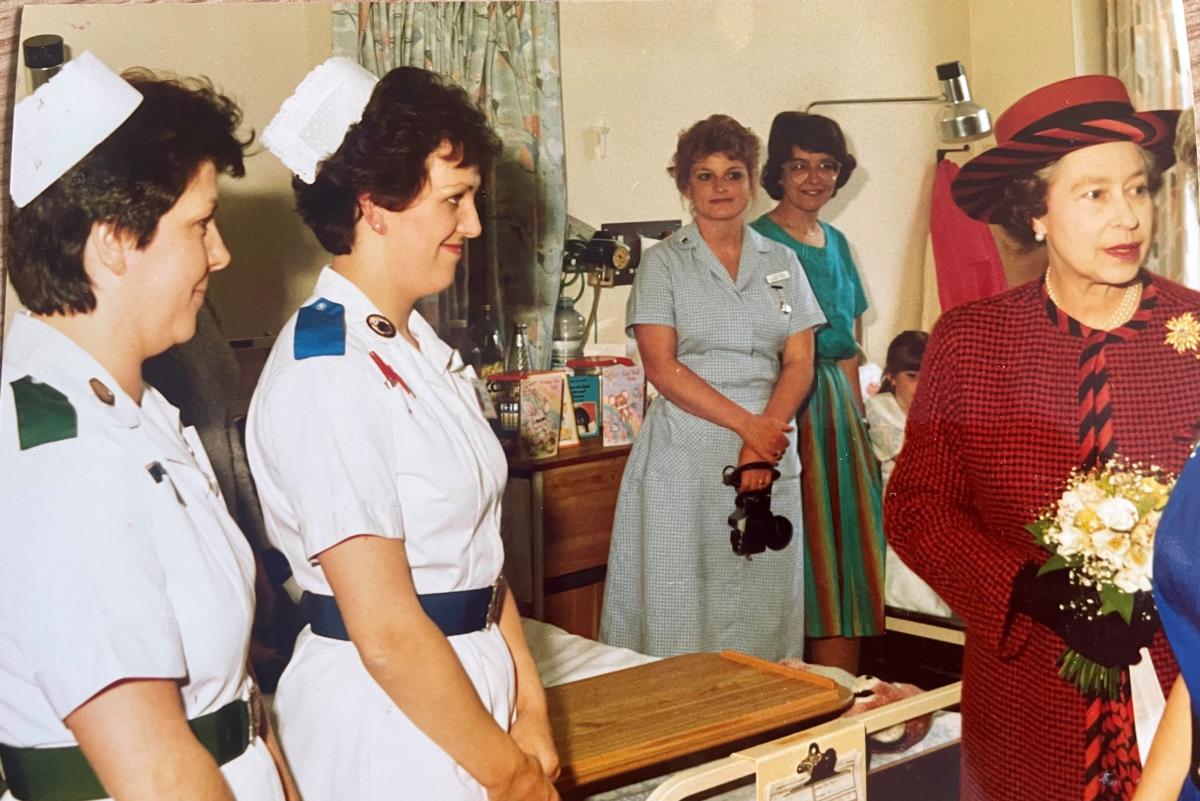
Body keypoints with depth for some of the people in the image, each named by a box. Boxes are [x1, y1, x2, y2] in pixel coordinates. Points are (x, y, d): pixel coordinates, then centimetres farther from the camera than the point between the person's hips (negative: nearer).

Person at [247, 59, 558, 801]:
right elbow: (386, 633, -22)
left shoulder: (423, 352, 6)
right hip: (387, 720, -8)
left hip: (463, 695, 8)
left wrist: (530, 712, 3)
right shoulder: (325, 375, -21)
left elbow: (477, 552, 8)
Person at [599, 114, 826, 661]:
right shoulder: (664, 263, 3)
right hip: (683, 459, -3)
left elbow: (799, 364, 5)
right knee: (677, 609, -3)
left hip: (769, 455, 3)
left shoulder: (781, 263, 13)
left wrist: (765, 439, -10)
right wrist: (747, 425, -13)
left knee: (761, 610, 4)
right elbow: (663, 368, -7)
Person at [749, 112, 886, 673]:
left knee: (845, 554, 7)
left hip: (840, 410, 8)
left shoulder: (836, 242, 16)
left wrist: (859, 419, 16)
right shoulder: (760, 243, -7)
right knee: (802, 555, -6)